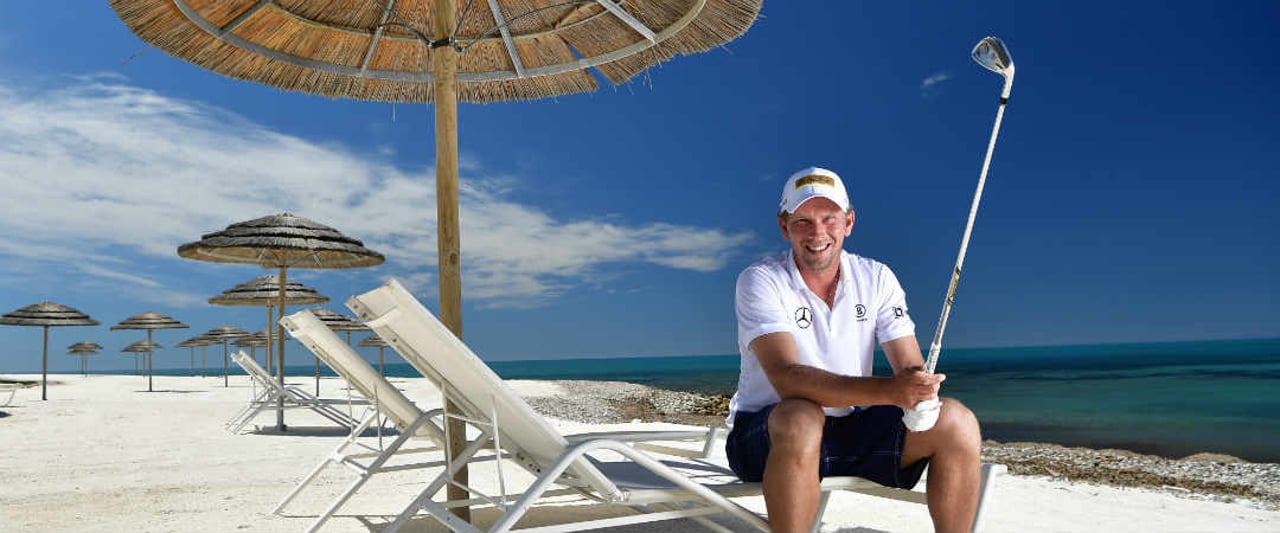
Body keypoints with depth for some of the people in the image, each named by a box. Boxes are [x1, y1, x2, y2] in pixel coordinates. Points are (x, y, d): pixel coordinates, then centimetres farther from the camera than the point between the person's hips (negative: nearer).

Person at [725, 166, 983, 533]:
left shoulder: (877, 278, 2)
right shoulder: (760, 281, -13)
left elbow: (911, 368, -4)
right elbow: (787, 378, -27)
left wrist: (919, 387, -30)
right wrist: (888, 391, -39)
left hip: (851, 430, 5)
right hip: (765, 433, -4)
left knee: (957, 422, -15)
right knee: (801, 419, -38)